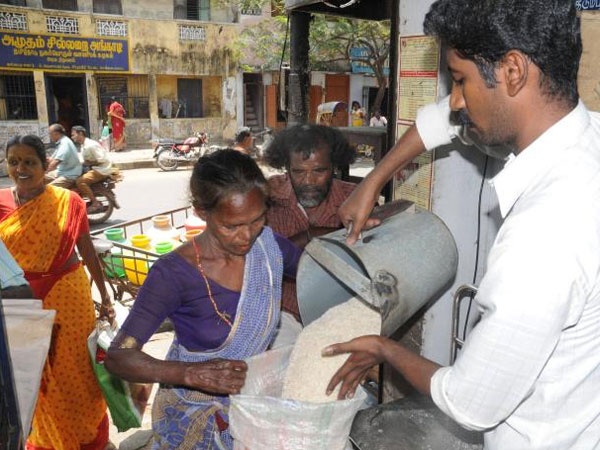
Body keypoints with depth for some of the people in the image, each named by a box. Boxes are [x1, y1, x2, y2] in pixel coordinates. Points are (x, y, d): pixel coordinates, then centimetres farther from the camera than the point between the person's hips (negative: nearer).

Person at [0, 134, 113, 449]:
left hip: (68, 296, -2)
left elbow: (88, 250, 0)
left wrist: (105, 296, 2)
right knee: (37, 375, 17)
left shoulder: (68, 201, -8)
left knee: (75, 369, 11)